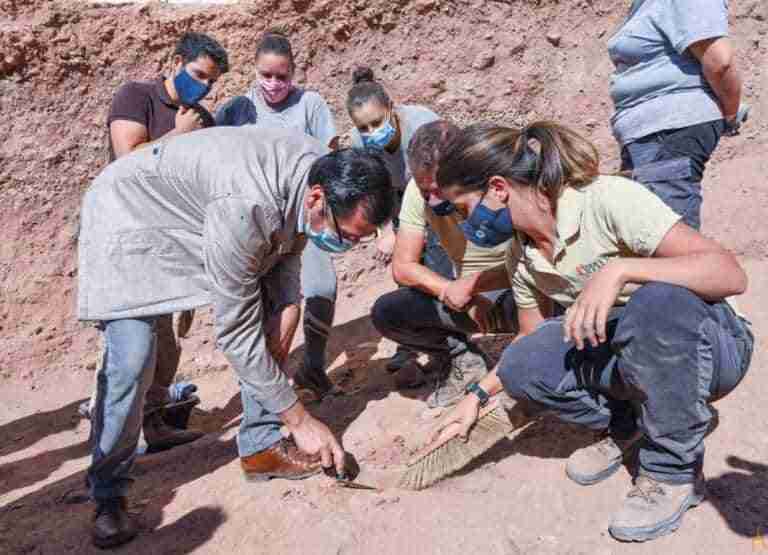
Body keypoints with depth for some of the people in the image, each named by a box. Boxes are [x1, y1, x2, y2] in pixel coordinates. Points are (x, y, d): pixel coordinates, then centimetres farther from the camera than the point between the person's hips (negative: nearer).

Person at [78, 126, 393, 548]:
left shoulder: (325, 173, -17)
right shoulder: (246, 207, -41)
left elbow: (287, 246, 4)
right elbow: (236, 334, -33)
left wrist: (288, 304, -14)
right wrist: (301, 421, -26)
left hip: (202, 210, 7)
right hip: (131, 214, -7)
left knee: (269, 317, -4)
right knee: (130, 358, -19)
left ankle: (261, 447, 10)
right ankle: (108, 495, 2)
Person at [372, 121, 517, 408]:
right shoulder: (418, 190, -12)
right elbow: (402, 266, -9)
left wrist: (474, 284, -39)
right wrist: (452, 291, -22)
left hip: (516, 292, -4)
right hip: (468, 297, 4)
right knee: (384, 312, -14)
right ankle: (464, 360, 8)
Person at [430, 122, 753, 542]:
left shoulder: (608, 200, -25)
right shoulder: (522, 256, -3)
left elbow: (731, 274, -31)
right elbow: (533, 338, 11)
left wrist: (619, 270, -42)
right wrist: (479, 395, 3)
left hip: (709, 340, -5)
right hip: (622, 353, 5)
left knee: (658, 301, -39)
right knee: (520, 365, -19)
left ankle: (674, 470, -16)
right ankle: (625, 426, 8)